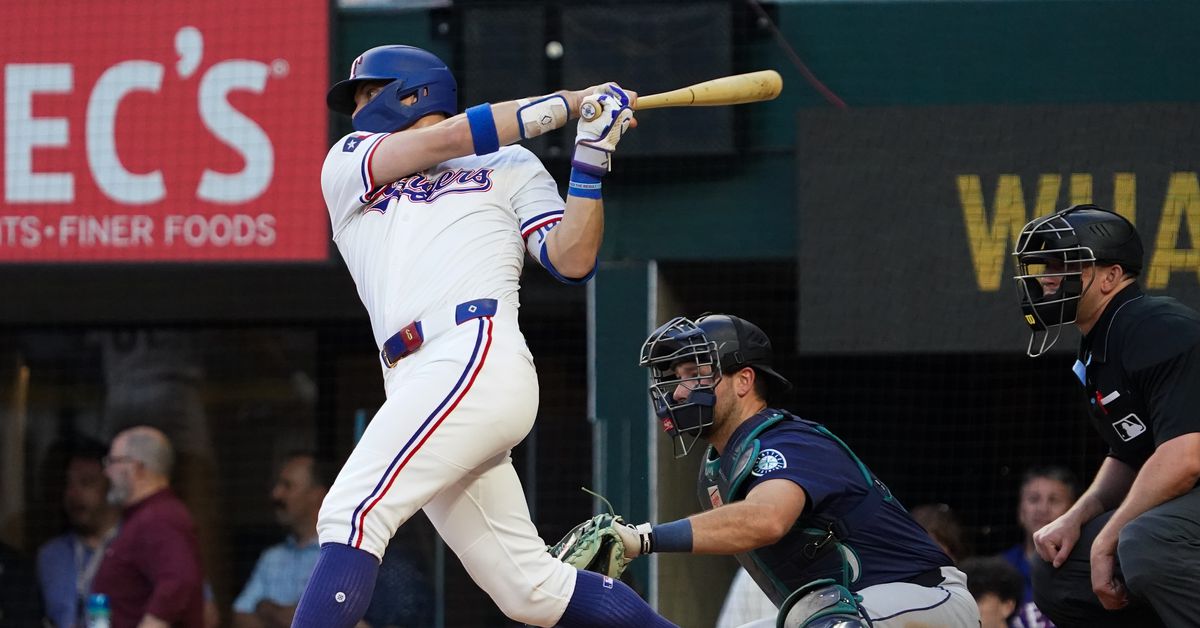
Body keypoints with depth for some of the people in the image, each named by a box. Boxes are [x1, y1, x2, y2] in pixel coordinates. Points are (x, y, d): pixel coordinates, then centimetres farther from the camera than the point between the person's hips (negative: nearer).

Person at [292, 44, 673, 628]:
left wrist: (591, 161, -2)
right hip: (417, 386, 5)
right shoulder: (346, 163, 25)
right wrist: (569, 102, 13)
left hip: (480, 357, -5)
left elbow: (572, 262, 6)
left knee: (352, 513, -20)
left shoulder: (510, 167, 18)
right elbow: (446, 139, 10)